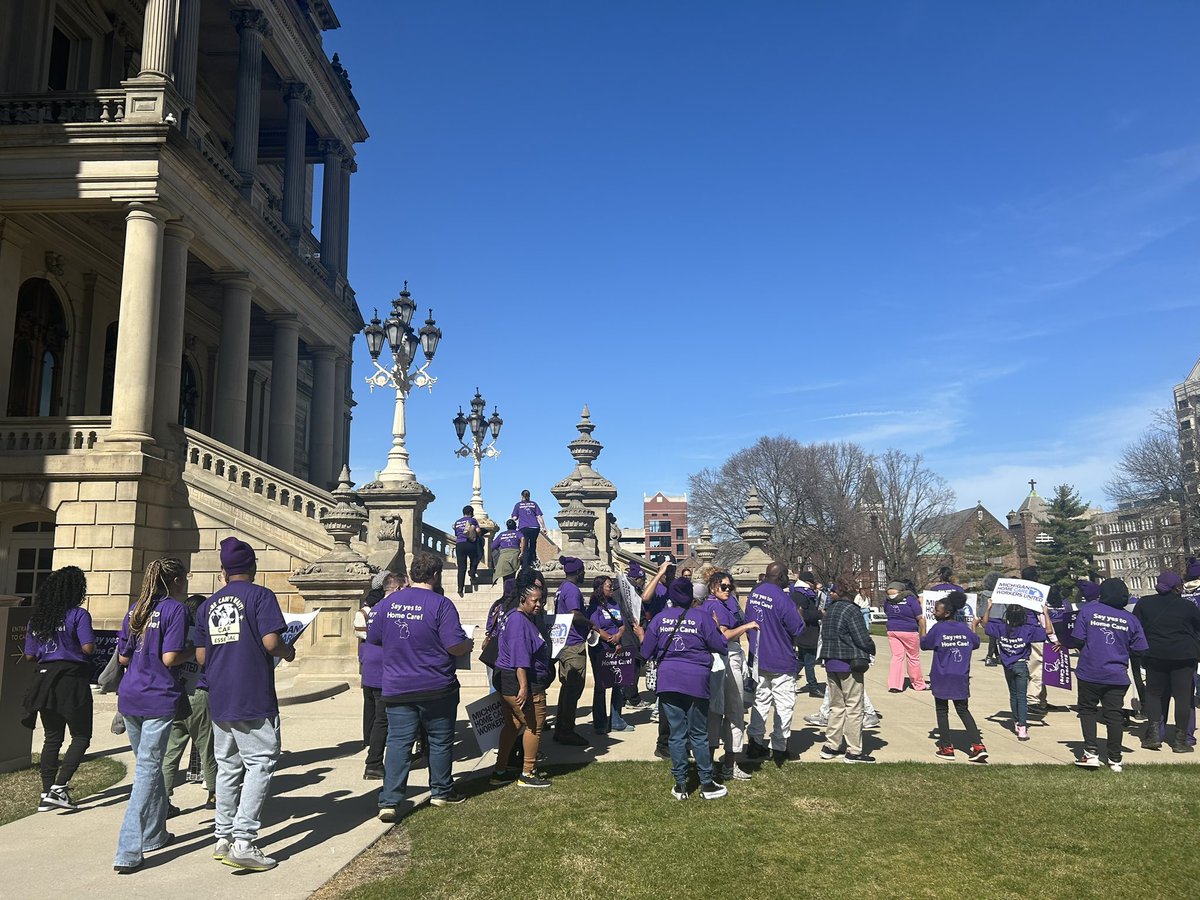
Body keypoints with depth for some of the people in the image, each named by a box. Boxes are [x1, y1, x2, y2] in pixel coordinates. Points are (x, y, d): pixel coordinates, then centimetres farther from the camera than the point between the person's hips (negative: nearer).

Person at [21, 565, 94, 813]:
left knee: (52, 738, 13)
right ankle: (59, 786, -7)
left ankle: (47, 794, 13)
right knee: (81, 736, 5)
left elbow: (30, 655, 11)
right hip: (72, 679, -6)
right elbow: (88, 648, -17)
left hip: (45, 679, 6)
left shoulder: (36, 618, 10)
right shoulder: (78, 615, -10)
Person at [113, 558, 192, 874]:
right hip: (158, 699, -7)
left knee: (148, 764, 20)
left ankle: (154, 834, 31)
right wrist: (194, 650, 1)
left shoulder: (136, 609, 12)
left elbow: (123, 656, 12)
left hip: (129, 697, 7)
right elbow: (170, 658, -16)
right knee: (147, 769, -2)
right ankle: (127, 853, -5)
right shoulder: (176, 609, -9)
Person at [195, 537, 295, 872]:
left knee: (228, 767, 15)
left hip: (219, 699, 6)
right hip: (253, 698, -6)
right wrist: (288, 652, 3)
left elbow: (201, 656, 10)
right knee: (260, 764, -2)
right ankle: (243, 842, -8)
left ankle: (223, 838, 21)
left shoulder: (208, 605, 11)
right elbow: (271, 641, -18)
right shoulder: (260, 595, -7)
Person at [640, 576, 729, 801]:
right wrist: (717, 628, 15)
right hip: (696, 680, -2)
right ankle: (707, 784, 14)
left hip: (668, 681, 2)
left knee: (677, 733, 8)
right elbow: (721, 647, -4)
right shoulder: (702, 617, -5)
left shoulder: (660, 618, 3)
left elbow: (647, 652, 7)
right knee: (699, 734, 7)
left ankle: (680, 785, 13)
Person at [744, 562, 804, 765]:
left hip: (758, 659, 7)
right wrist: (799, 614, 5)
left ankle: (755, 743, 20)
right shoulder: (781, 599, -21)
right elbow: (798, 629, -15)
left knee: (760, 701, 16)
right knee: (784, 705, 5)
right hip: (781, 663, -7)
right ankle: (779, 748, 9)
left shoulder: (753, 594, 3)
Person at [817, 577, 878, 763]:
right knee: (854, 707, 1)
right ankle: (853, 751, 5)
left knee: (836, 705, 16)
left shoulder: (829, 610, 10)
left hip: (830, 662, 7)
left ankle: (830, 746, 18)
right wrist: (871, 649, 4)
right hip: (849, 664, -7)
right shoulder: (851, 610, -13)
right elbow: (862, 639, -15)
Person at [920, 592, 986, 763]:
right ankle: (978, 746, 0)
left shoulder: (938, 628, -12)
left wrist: (922, 625, 8)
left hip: (941, 678, -4)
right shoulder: (964, 628, 0)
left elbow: (924, 644, -3)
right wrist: (974, 626, 27)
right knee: (963, 710, 12)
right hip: (961, 678, 4)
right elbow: (976, 643, 14)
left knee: (942, 711, 9)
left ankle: (947, 748, 11)